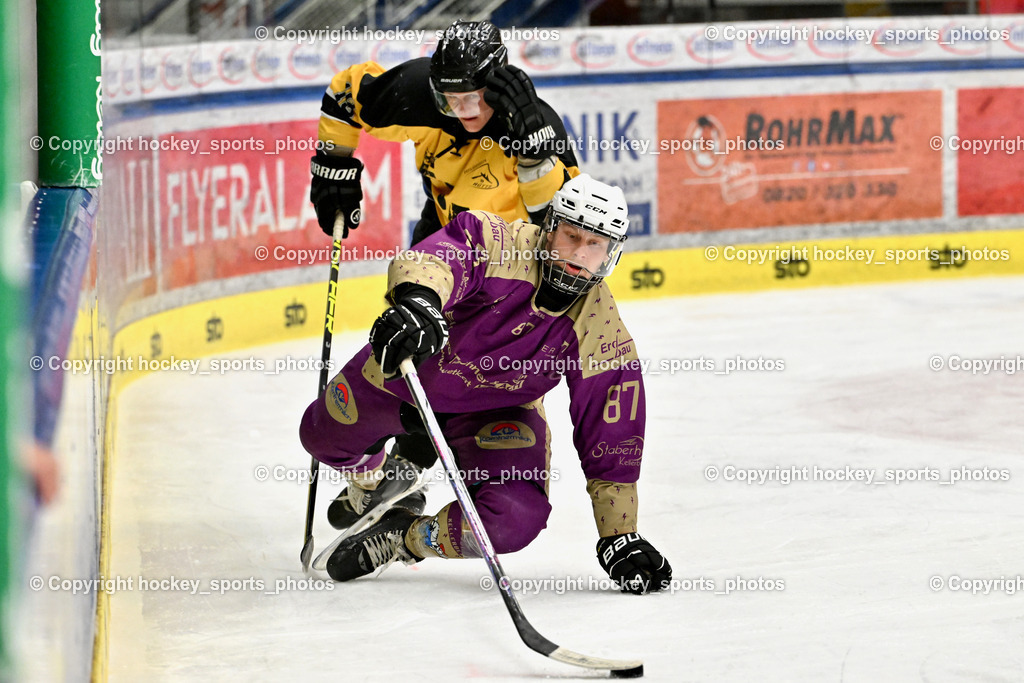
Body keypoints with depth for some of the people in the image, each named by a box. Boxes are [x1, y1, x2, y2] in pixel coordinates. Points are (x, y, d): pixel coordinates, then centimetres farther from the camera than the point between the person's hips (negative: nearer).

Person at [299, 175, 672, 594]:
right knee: (325, 435, 17)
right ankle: (373, 475, 54)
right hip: (409, 367, 0)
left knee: (515, 520, -24)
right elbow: (430, 259, -55)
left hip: (497, 409, 1)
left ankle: (406, 538, 1)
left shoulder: (602, 332, -25)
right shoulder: (495, 241, -34)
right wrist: (418, 299, -79)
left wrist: (620, 539, -22)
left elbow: (611, 443, -19)